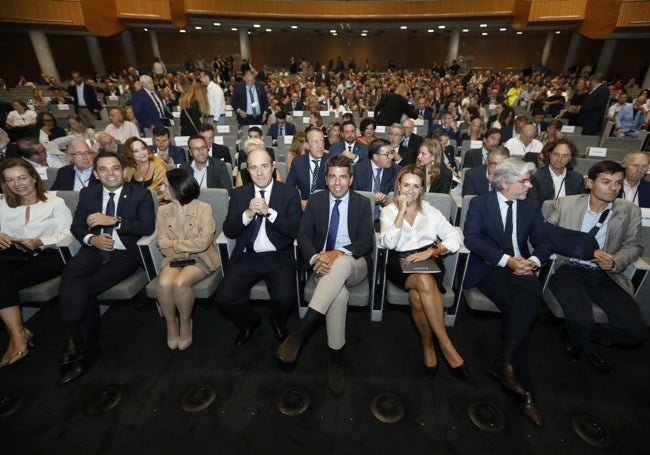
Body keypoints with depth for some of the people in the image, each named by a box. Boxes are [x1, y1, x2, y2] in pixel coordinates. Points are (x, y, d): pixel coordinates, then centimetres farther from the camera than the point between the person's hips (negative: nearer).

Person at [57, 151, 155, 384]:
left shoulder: (140, 195, 1)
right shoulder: (87, 194, 14)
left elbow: (148, 227, -12)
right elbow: (76, 226, 12)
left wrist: (113, 220, -19)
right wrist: (91, 238, -10)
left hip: (125, 253, -3)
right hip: (95, 249, 4)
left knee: (86, 287, -23)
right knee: (71, 271, -30)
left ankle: (85, 346, -3)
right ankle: (73, 339, -26)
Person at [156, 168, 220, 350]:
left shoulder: (204, 209, -10)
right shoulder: (163, 211, 4)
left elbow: (203, 242, -19)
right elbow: (162, 244, 2)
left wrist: (173, 243, -13)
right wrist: (187, 247, -14)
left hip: (200, 258, -3)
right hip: (175, 258, 4)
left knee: (179, 282, -30)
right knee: (164, 283, -27)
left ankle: (185, 323, -1)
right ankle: (171, 323, 1)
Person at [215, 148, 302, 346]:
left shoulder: (289, 193, 0)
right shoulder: (238, 194, 7)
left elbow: (295, 230, -9)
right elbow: (228, 231, 1)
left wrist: (269, 212, -20)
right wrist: (248, 214, -17)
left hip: (279, 257, -2)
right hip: (246, 257, 3)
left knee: (285, 298, -25)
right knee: (224, 297, -17)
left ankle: (277, 321, 15)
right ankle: (249, 321, 19)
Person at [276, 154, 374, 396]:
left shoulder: (362, 203, 5)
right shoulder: (315, 200, 8)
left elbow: (367, 241, -6)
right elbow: (304, 235, 0)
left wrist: (339, 253, -25)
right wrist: (315, 258, -22)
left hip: (354, 264, 0)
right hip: (324, 264, 1)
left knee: (341, 263, -40)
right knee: (339, 293, -35)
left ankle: (300, 330, -40)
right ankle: (336, 358, -21)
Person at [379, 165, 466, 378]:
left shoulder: (431, 211, 13)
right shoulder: (388, 211, 8)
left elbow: (454, 238, 1)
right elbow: (388, 243, -10)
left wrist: (431, 251, -15)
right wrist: (401, 212, -10)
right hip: (400, 264, -1)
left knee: (416, 296, -33)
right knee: (424, 283, -34)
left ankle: (428, 345, -11)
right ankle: (446, 346, -20)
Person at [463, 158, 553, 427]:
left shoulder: (531, 208, 16)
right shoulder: (480, 203, 2)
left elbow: (543, 242, 10)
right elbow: (471, 238, -12)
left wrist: (533, 260, -13)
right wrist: (506, 259, -19)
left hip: (520, 268, 4)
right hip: (487, 268, -4)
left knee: (531, 291, -31)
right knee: (523, 307, -28)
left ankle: (504, 362, -24)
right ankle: (523, 388, -18)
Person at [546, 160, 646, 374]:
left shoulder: (629, 211, 4)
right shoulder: (566, 204, -1)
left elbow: (634, 245, 11)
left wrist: (615, 262, -10)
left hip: (605, 275, 3)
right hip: (569, 270, -3)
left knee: (636, 330, -12)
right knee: (580, 319, -26)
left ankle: (579, 335, 17)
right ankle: (586, 347, 13)